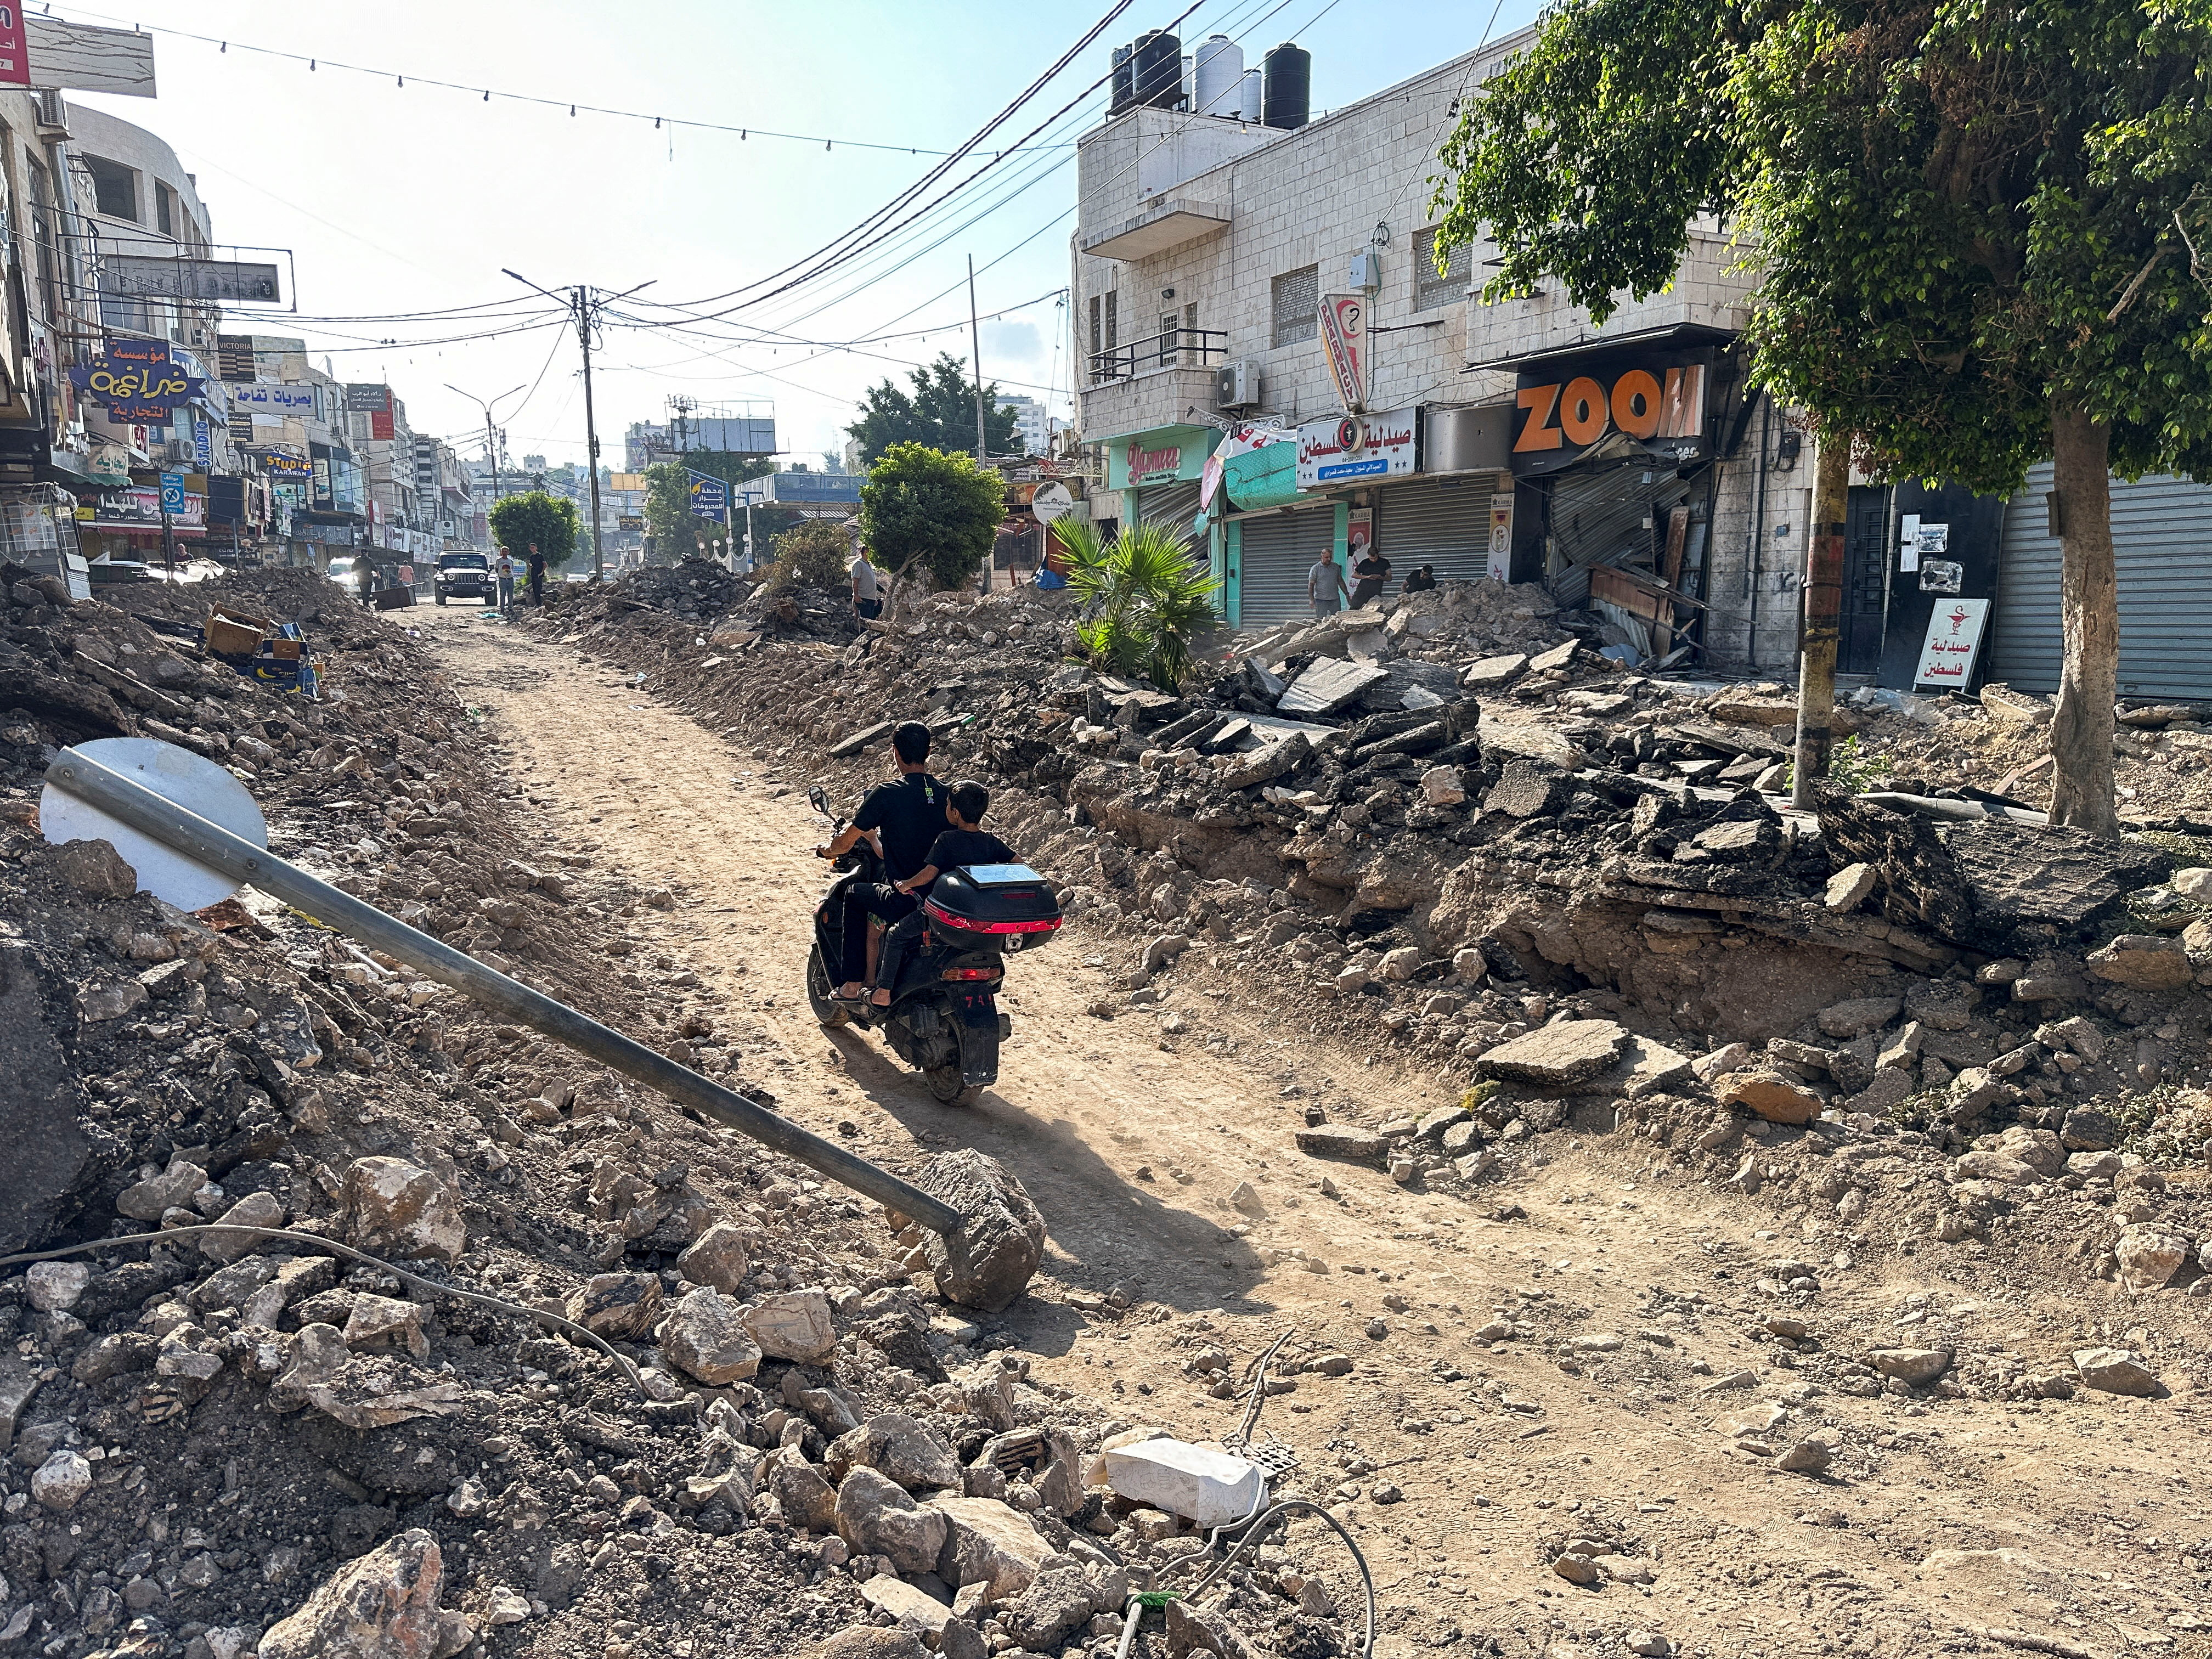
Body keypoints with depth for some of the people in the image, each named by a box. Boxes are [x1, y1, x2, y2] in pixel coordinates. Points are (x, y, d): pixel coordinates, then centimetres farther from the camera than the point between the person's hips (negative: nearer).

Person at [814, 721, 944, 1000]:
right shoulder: (946, 794, 3)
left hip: (905, 903, -5)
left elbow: (845, 843, -2)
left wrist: (827, 849, 23)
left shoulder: (886, 794, -12)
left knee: (854, 894, 24)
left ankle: (853, 986, 24)